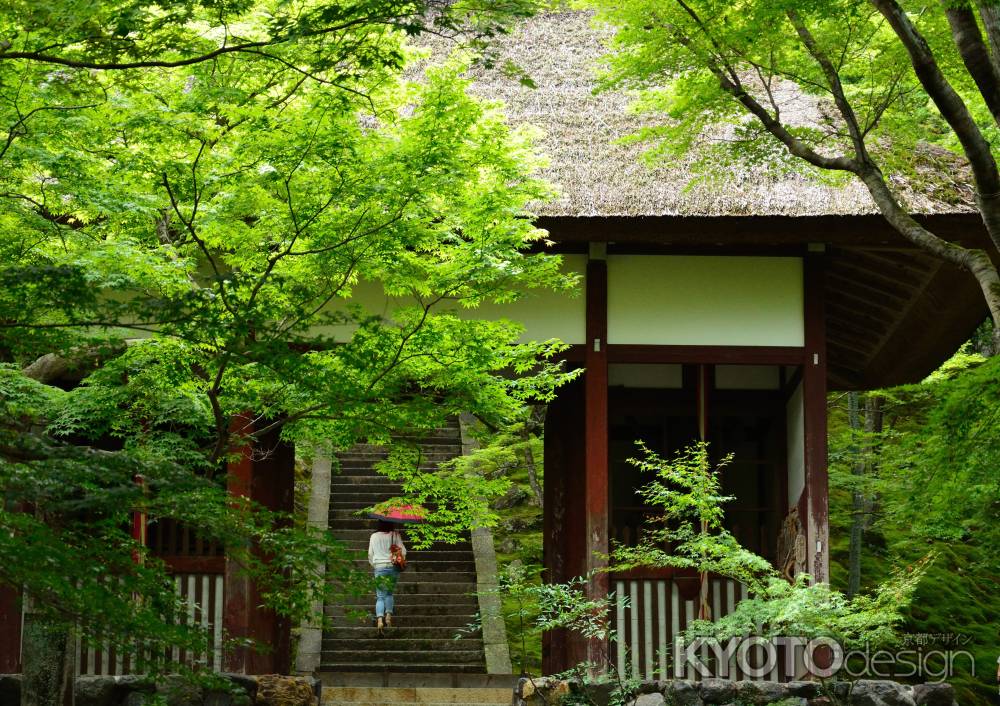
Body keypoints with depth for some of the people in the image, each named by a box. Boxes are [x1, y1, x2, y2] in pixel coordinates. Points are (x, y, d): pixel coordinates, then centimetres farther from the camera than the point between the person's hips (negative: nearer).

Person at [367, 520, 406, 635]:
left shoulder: (374, 536, 4)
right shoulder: (395, 535, -1)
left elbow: (370, 555, 11)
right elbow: (402, 551, -2)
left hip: (379, 568, 0)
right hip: (393, 567, 0)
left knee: (380, 596, 0)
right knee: (389, 593, 19)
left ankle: (379, 619, -19)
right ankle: (388, 615, 4)